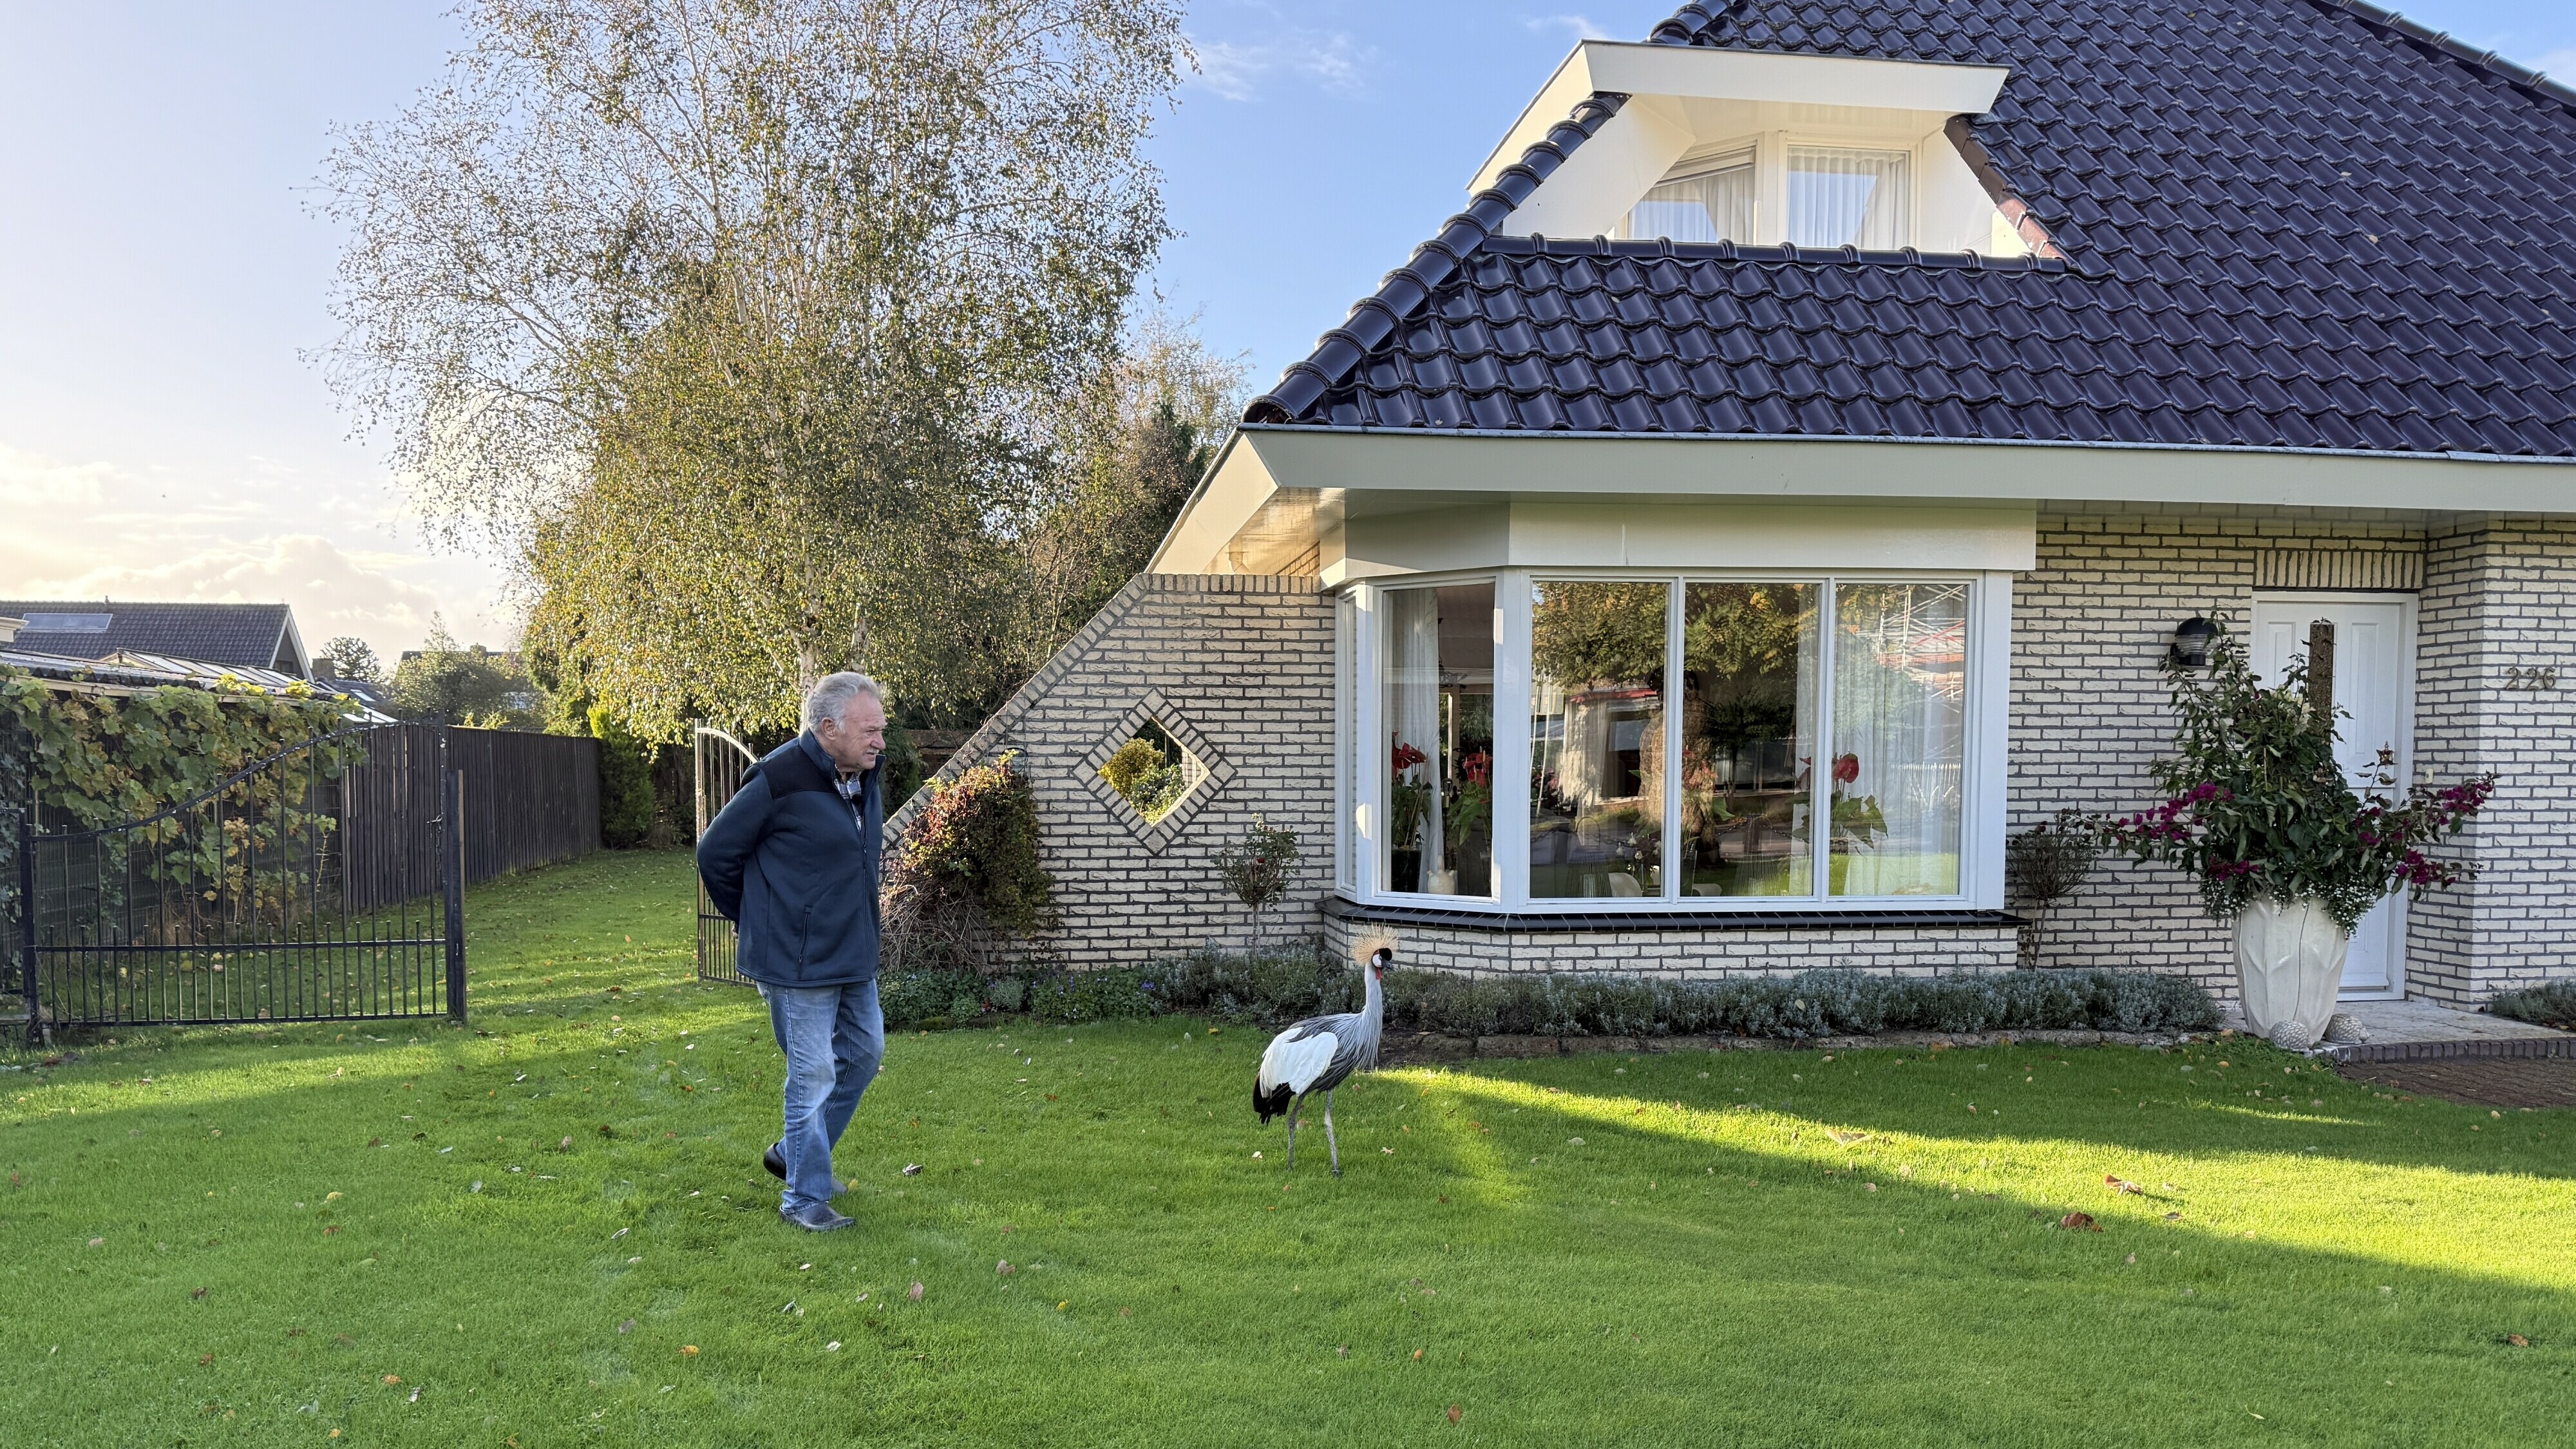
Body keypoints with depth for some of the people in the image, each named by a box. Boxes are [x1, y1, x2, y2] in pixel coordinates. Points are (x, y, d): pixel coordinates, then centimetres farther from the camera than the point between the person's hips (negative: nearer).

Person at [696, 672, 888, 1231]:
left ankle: (793, 1154, 35)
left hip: (854, 957, 8)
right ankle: (804, 1197, 13)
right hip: (798, 961, -8)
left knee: (864, 1053, 17)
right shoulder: (782, 780, -19)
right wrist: (757, 922, -1)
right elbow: (716, 853, -11)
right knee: (814, 1074, -1)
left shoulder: (865, 782, 5)